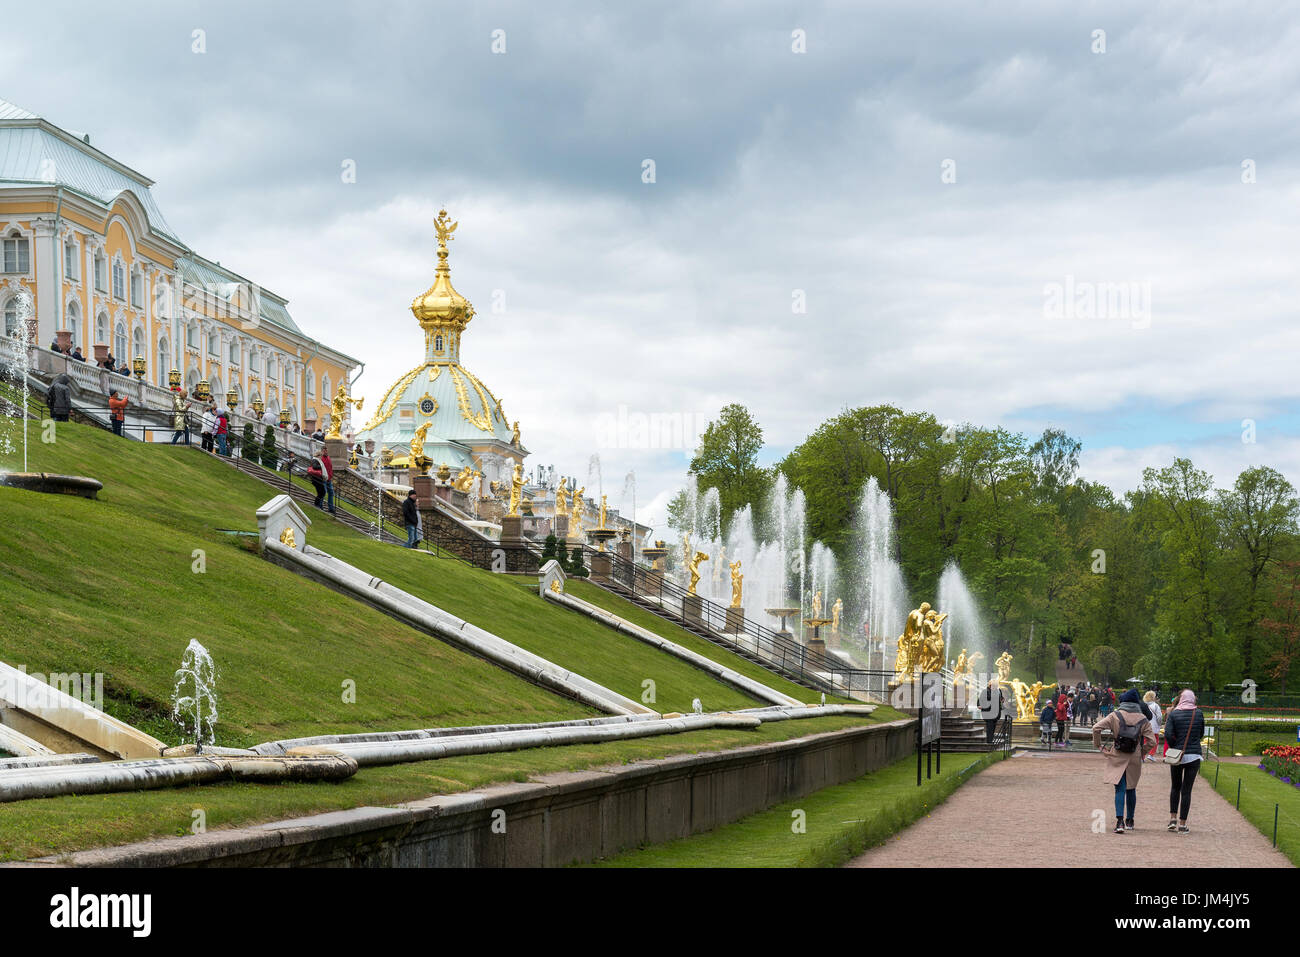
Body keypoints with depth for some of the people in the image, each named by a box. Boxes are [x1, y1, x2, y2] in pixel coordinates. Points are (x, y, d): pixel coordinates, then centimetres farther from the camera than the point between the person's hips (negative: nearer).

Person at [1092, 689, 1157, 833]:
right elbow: (1152, 741, -4)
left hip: (1117, 758, -2)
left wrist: (1099, 746, -1)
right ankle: (1129, 821, 28)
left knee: (1120, 789, -3)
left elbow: (1096, 728, -12)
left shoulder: (1115, 715, -5)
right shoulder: (1143, 720, -1)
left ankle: (1120, 821, -20)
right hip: (1135, 759, 2)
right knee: (1131, 789, 18)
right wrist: (1141, 752, 11)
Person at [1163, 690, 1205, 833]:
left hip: (1177, 756, 0)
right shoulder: (1199, 714, -1)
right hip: (1194, 755, 0)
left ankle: (1172, 819, 12)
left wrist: (1175, 748, 0)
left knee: (1175, 787, 19)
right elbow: (1201, 734, 9)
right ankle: (1182, 824, 4)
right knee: (1186, 790, 3)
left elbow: (1168, 734, -14)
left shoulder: (1173, 714, -5)